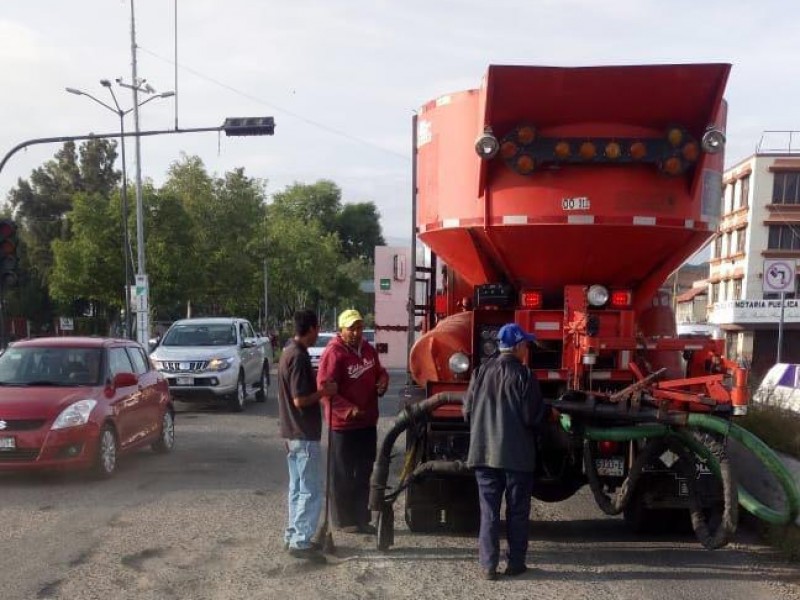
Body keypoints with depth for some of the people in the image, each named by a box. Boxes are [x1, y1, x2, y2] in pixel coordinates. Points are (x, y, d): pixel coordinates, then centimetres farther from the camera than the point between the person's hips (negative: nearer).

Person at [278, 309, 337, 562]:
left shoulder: (289, 351, 11)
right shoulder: (299, 357, -20)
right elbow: (300, 400, -23)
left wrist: (317, 386, 10)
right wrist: (325, 391, -11)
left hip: (292, 432, 10)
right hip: (304, 434, -10)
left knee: (298, 487, 16)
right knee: (311, 490, -4)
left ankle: (293, 534, 23)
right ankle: (301, 541, 0)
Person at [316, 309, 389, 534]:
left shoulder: (368, 350, 8)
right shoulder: (333, 353, -16)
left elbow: (379, 371, 23)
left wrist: (382, 381, -1)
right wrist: (349, 410, -26)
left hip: (368, 422, 8)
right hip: (343, 424, -7)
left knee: (364, 473, 16)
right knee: (343, 474, 4)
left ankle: (362, 518, 28)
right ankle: (343, 520, 17)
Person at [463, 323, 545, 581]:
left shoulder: (480, 372, 1)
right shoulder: (523, 375, -11)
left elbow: (467, 411, 5)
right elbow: (532, 416, -12)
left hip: (483, 451, 3)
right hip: (517, 453, -3)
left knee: (489, 510, 8)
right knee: (517, 511, 10)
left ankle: (488, 565, 9)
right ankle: (515, 562, 17)